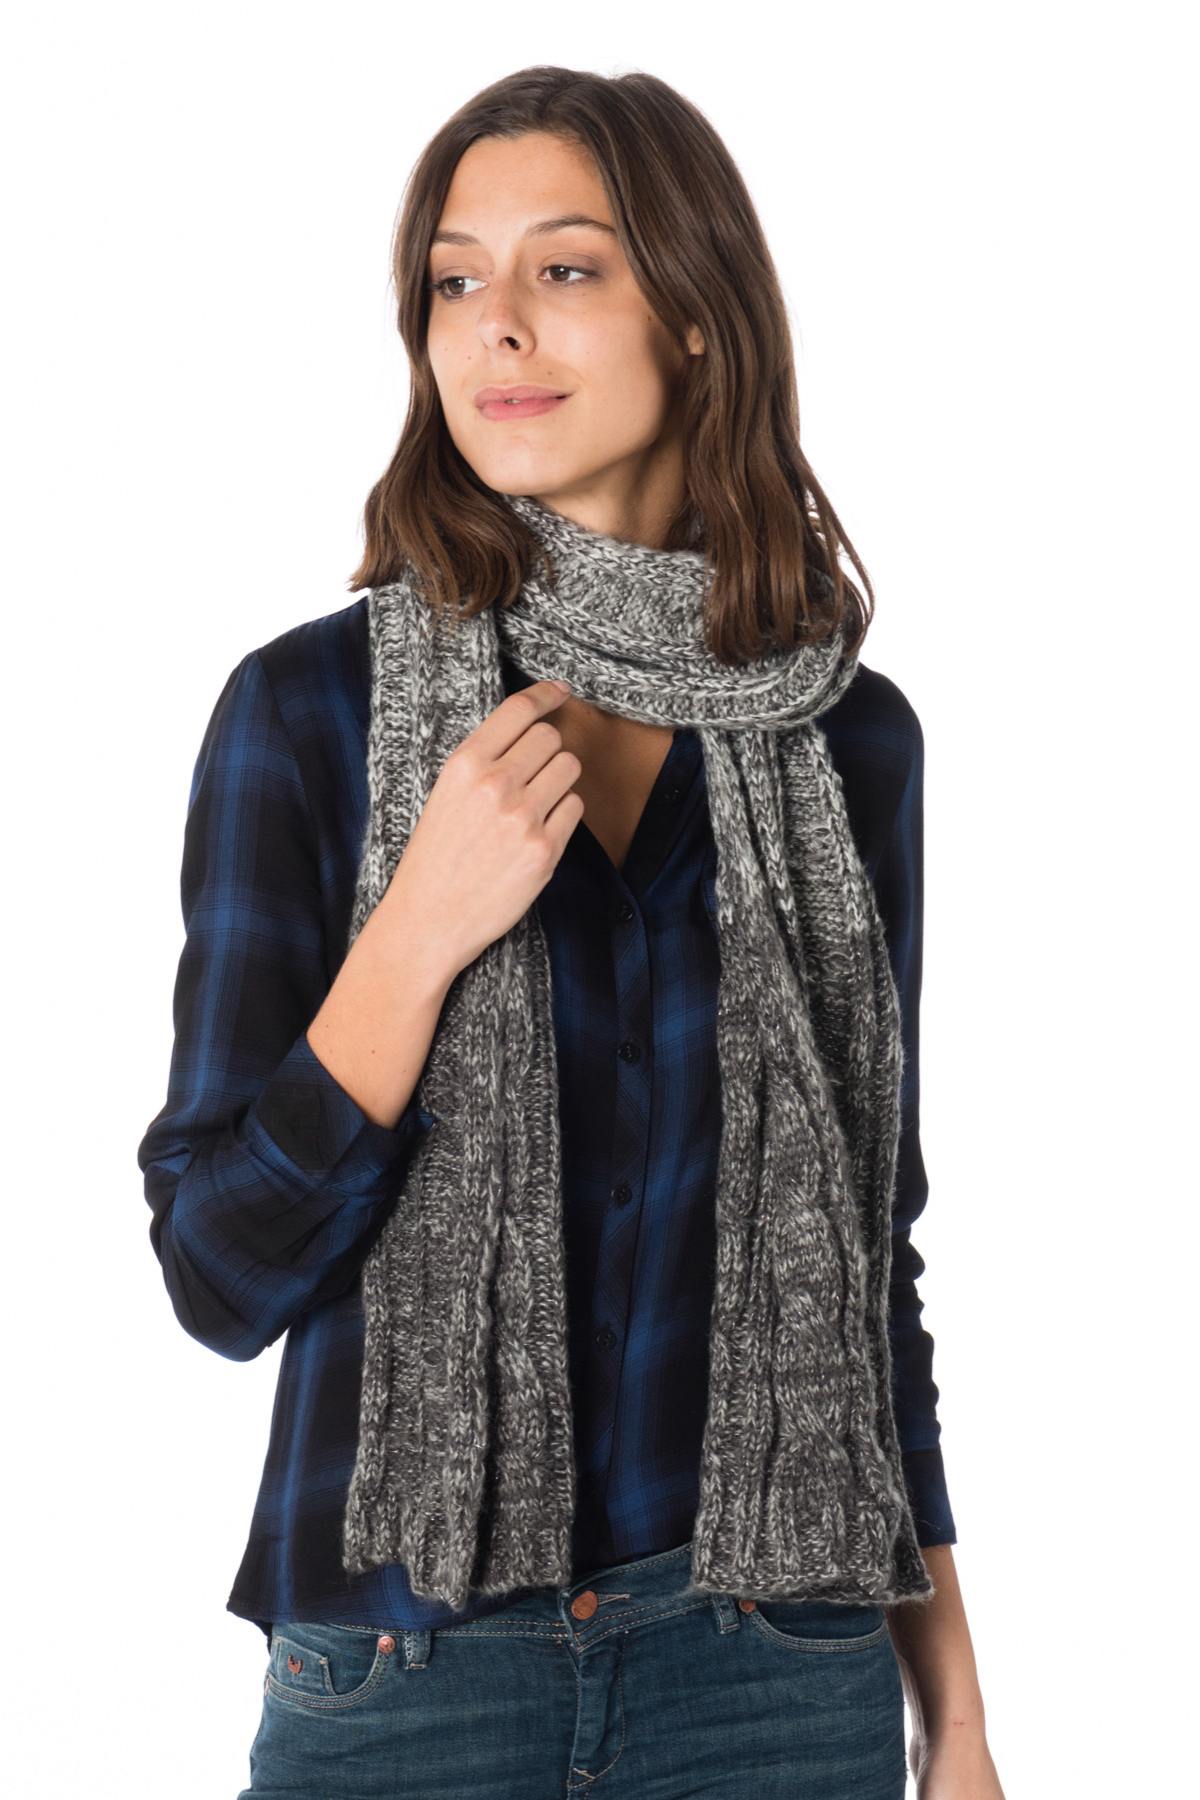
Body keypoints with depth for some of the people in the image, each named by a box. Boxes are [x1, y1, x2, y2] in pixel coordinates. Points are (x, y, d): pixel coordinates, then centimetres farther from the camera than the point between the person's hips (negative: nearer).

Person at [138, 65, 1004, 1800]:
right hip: (405, 1661, -2)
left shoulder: (848, 735, 0)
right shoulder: (308, 710, -7)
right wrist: (423, 927, -21)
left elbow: (870, 1239, 7)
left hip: (779, 1657, 2)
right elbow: (223, 1277, -8)